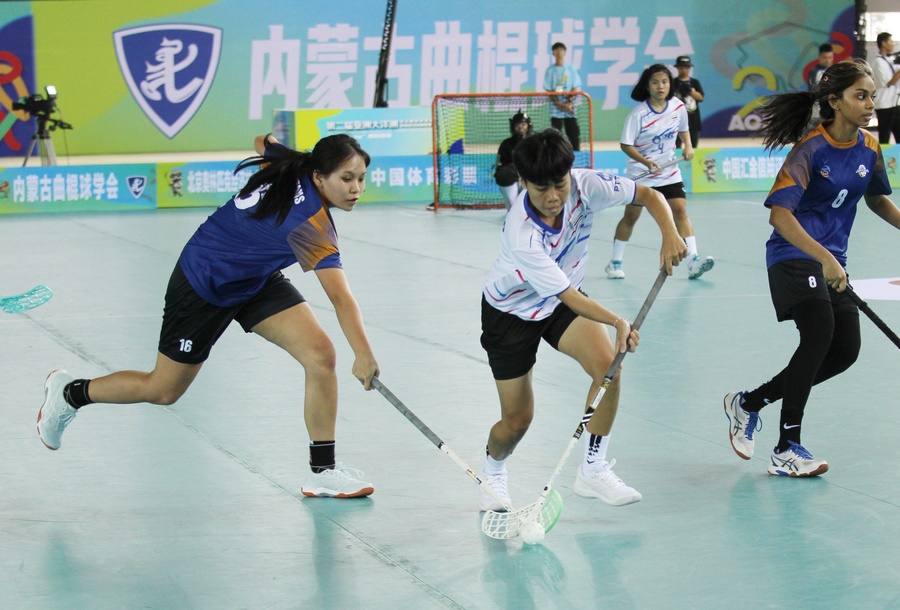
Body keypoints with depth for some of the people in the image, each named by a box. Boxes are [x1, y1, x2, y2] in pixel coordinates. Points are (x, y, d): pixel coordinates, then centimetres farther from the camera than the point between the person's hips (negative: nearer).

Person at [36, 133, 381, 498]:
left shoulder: (292, 165, -15)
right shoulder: (310, 223, -37)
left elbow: (262, 141, 9)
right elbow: (341, 298, -47)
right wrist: (363, 355, -54)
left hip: (257, 280, 8)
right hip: (204, 285, -8)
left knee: (320, 355, -11)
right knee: (163, 390, 10)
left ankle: (323, 471, -2)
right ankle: (69, 393, 36)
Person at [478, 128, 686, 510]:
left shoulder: (584, 186, -25)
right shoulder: (521, 235, -38)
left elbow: (648, 195, -12)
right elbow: (568, 295, -38)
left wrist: (670, 234, -31)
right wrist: (617, 321, -53)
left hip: (562, 300, 4)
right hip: (511, 311, -4)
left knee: (608, 364, -23)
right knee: (517, 420, 0)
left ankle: (593, 471, -10)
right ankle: (493, 471, 36)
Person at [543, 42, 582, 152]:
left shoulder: (571, 68, 4)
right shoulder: (550, 70, 3)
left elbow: (576, 88, 3)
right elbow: (548, 90, 0)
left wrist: (569, 103, -12)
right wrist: (559, 104, -12)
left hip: (570, 107, 0)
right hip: (555, 109, 0)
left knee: (574, 133, -2)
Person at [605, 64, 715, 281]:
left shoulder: (678, 107, -3)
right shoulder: (638, 114, -16)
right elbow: (626, 145, -13)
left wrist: (688, 146, -3)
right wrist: (645, 161, -27)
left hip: (669, 173, 3)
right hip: (640, 174, -3)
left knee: (680, 210, -12)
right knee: (630, 216, 5)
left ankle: (693, 261, -18)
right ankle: (615, 262, 20)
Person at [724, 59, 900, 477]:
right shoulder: (812, 148, -18)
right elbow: (779, 214, -26)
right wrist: (824, 258, -35)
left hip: (833, 262, 8)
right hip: (794, 255, -8)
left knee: (845, 349, 0)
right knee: (819, 332, -26)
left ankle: (748, 403, 17)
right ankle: (786, 450, -17)